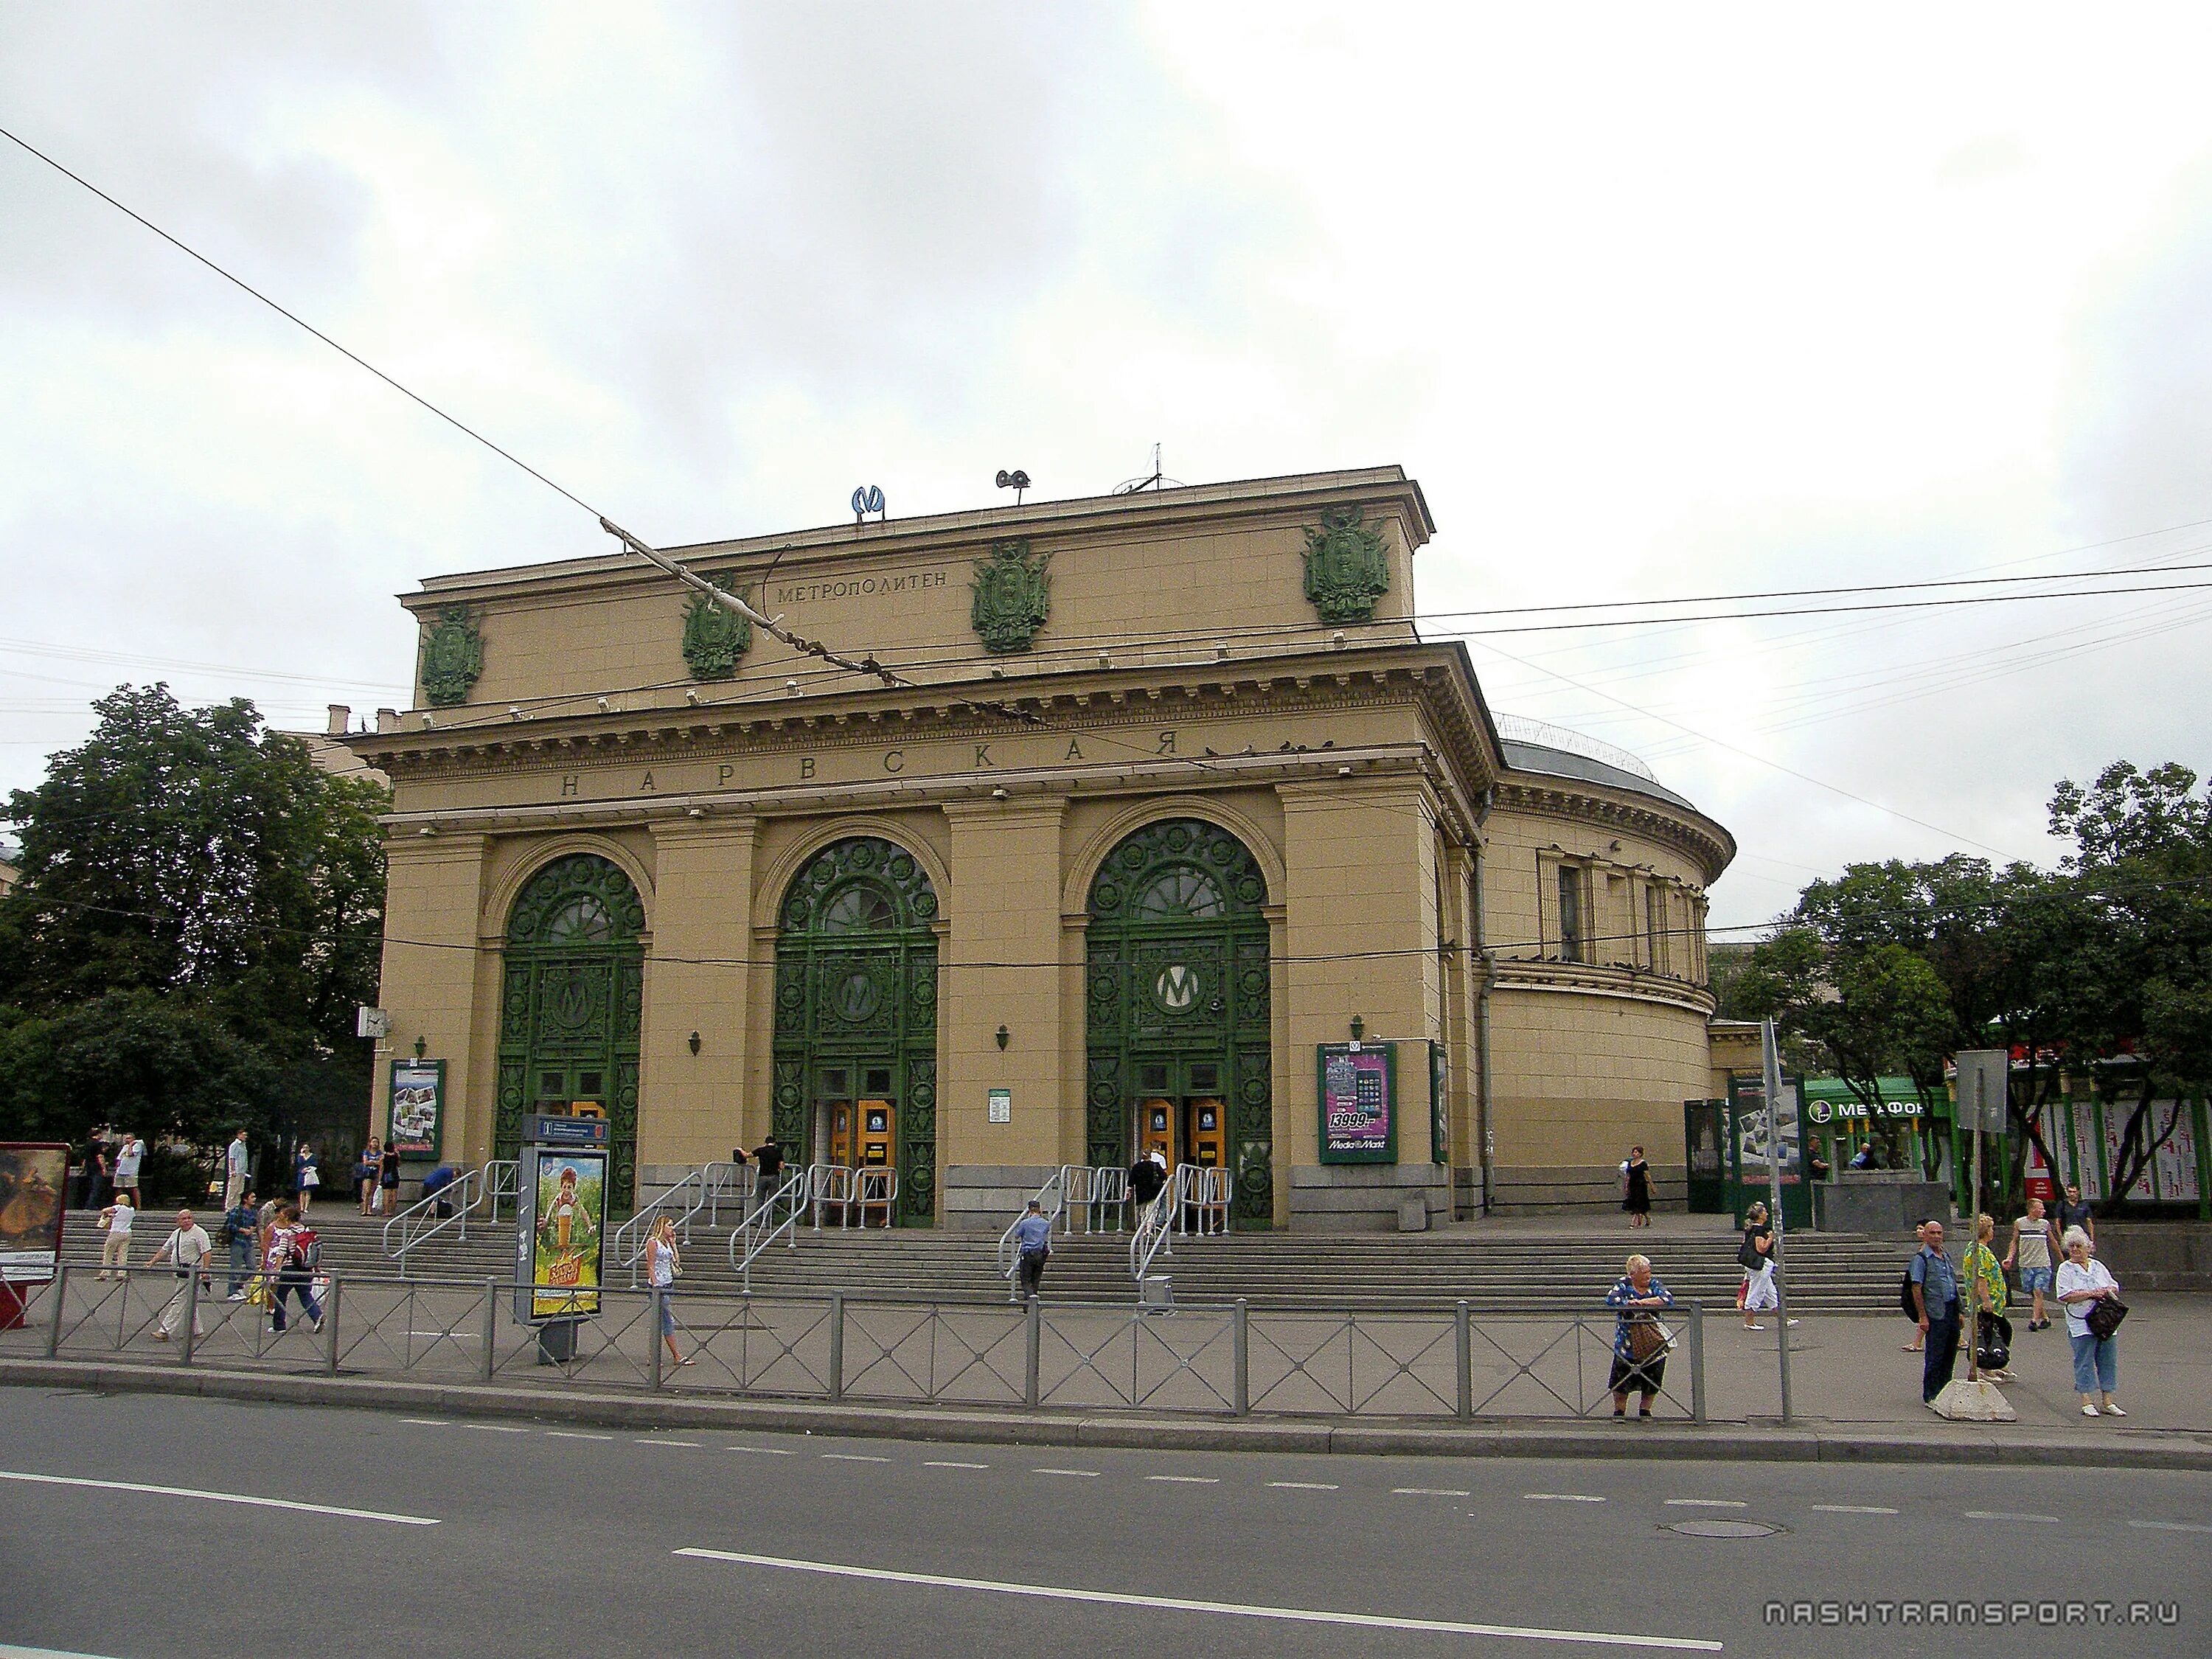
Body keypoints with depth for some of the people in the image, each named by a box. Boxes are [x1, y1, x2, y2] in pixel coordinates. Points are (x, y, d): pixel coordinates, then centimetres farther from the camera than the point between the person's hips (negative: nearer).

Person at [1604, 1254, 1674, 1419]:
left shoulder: (1653, 1285, 1)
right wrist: (1631, 1304, -21)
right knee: (1622, 1380, 0)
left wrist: (1643, 1302, -20)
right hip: (1627, 1342, -2)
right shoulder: (1623, 1284, -4)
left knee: (1652, 1380, 6)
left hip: (1653, 1342, 2)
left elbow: (1669, 1299, -15)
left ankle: (1645, 1410, 24)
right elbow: (1611, 1300, -19)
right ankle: (1619, 1411, 17)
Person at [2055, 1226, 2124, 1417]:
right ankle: (2087, 1402, 2)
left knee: (2108, 1361, 7)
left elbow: (2115, 1286, 19)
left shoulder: (2098, 1267, 14)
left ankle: (2109, 1402, 15)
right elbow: (2065, 1296, -12)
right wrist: (2091, 1294, -16)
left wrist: (2108, 1291, -4)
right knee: (2085, 1362, -3)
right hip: (2082, 1325, -5)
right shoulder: (2066, 1269, -1)